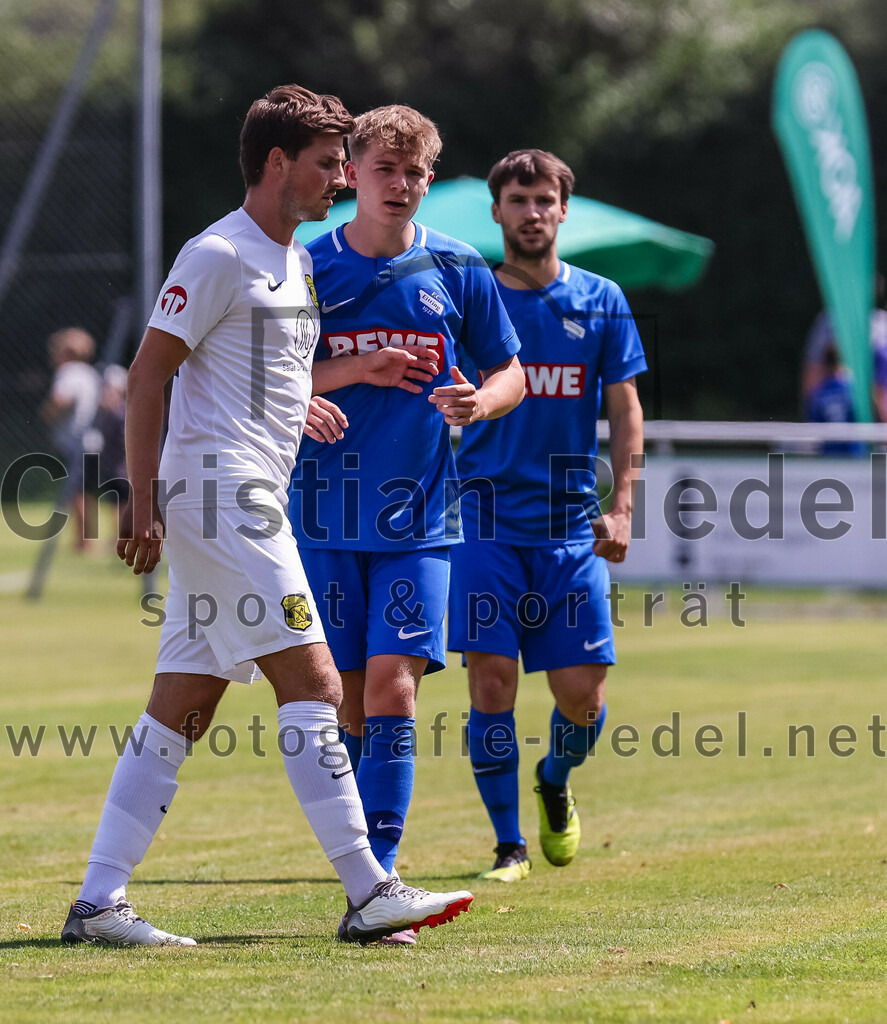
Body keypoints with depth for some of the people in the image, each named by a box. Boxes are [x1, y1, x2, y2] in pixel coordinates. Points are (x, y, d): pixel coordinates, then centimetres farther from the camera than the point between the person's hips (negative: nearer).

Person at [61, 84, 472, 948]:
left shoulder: (294, 262, 20)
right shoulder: (218, 255, -9)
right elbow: (145, 378, -11)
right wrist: (144, 506, -16)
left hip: (250, 507, 10)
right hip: (219, 496, -10)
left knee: (182, 708, 6)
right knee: (312, 685, -11)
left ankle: (97, 903, 6)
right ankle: (367, 893, -12)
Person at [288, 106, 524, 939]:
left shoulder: (456, 270, 4)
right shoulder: (308, 268, 2)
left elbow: (510, 374, 13)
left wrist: (479, 402, -11)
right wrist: (354, 369, -14)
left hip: (417, 521, 0)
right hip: (326, 518, 1)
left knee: (392, 687, -13)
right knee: (345, 704, 3)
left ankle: (378, 881, -13)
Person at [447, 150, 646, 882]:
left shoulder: (600, 301, 7)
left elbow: (625, 410, 8)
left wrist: (620, 507, -2)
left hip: (570, 528, 1)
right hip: (488, 520, -1)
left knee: (583, 696, -1)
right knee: (492, 679, -9)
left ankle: (556, 782, 32)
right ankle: (510, 845, 2)